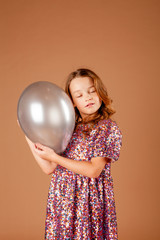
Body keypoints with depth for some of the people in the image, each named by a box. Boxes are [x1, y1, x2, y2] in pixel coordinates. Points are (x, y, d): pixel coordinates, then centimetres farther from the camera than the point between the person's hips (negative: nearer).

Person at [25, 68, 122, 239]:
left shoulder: (109, 128, -7)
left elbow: (94, 170, -16)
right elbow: (49, 169, 5)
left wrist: (54, 157, -16)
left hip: (89, 200, -4)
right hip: (61, 200, 4)